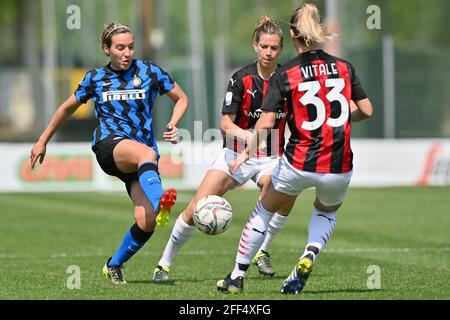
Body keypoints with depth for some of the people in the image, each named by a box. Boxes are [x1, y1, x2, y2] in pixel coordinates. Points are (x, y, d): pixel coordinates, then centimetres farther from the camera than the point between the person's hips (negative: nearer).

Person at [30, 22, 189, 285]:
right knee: (147, 154, -40)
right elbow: (68, 108, 25)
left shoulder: (150, 72, 7)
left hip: (144, 151, 2)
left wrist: (173, 124, -3)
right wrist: (43, 141, 27)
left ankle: (114, 265, 9)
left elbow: (182, 99, 17)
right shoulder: (95, 78, 11)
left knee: (146, 223, -17)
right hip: (110, 145, -2)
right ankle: (160, 203, -69)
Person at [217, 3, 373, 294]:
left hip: (299, 164, -2)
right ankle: (310, 254, 3)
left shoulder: (284, 75, -5)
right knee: (327, 213, 32)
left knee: (263, 213, 22)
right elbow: (366, 110, 5)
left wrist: (247, 153, 4)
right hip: (338, 168, 2)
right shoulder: (345, 68, 2)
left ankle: (237, 277, 24)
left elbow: (265, 123, -10)